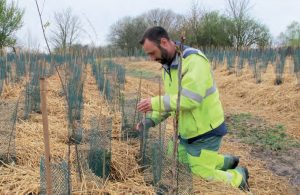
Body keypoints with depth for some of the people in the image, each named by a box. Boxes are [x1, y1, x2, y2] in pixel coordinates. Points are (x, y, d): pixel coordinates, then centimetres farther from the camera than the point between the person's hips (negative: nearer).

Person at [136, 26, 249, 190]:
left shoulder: (194, 60, -22)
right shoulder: (167, 67, 6)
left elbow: (190, 99, -32)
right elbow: (170, 100, 12)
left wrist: (155, 102, -29)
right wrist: (151, 120, 0)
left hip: (205, 132, -8)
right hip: (186, 132, 9)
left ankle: (238, 176, 27)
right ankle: (228, 162, 35)